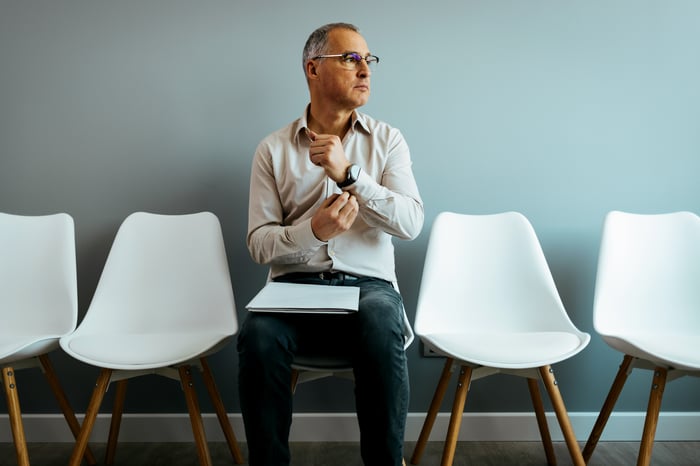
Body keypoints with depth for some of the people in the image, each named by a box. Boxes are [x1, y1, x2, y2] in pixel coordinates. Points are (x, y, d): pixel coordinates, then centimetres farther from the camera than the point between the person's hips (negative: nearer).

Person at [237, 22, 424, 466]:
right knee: (258, 336, -31)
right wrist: (312, 231, -20)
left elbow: (411, 223, -6)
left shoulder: (387, 139, 7)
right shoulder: (274, 148, 6)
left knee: (383, 332, -33)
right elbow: (259, 243, 1)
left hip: (368, 285, 0)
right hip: (294, 284, 1)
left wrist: (348, 174, -18)